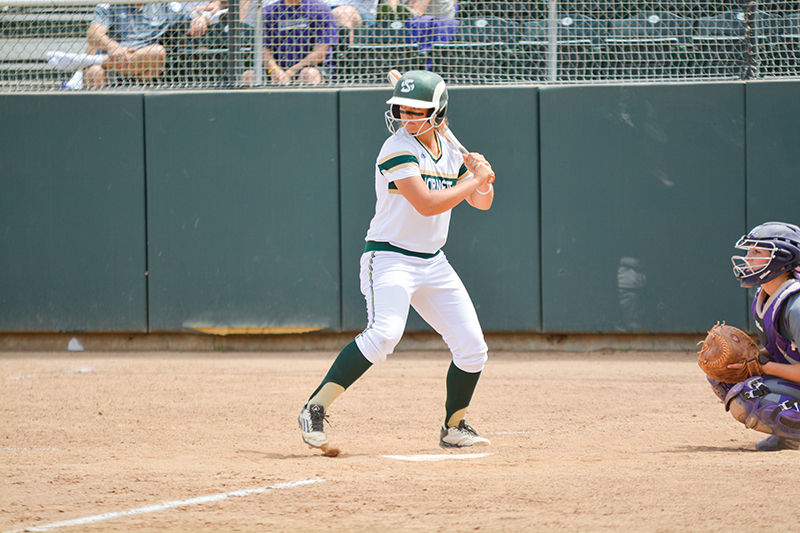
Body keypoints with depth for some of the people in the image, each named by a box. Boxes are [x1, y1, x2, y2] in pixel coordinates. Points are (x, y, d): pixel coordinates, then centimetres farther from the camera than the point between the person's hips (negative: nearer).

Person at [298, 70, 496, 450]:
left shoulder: (451, 154, 9)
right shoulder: (398, 150, -15)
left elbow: (481, 202, 18)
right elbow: (426, 204, -26)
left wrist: (481, 176, -3)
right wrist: (473, 180, -16)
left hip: (433, 262, 7)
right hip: (389, 258, -7)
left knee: (472, 346, 3)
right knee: (385, 332, -30)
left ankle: (454, 427, 21)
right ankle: (315, 408, -27)